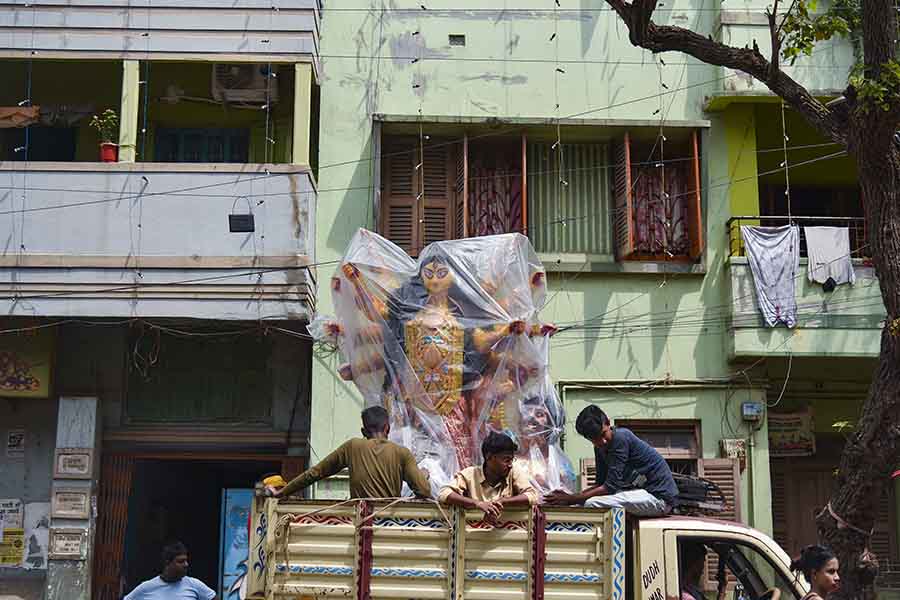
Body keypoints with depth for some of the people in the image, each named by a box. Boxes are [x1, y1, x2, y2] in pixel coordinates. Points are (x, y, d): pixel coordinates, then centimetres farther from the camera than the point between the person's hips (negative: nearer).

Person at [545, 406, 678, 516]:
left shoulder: (620, 438, -20)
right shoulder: (600, 447, 6)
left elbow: (610, 487, -21)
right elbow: (601, 483, 11)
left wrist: (570, 500, -17)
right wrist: (571, 496, -4)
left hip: (659, 496, -10)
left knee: (592, 504, -22)